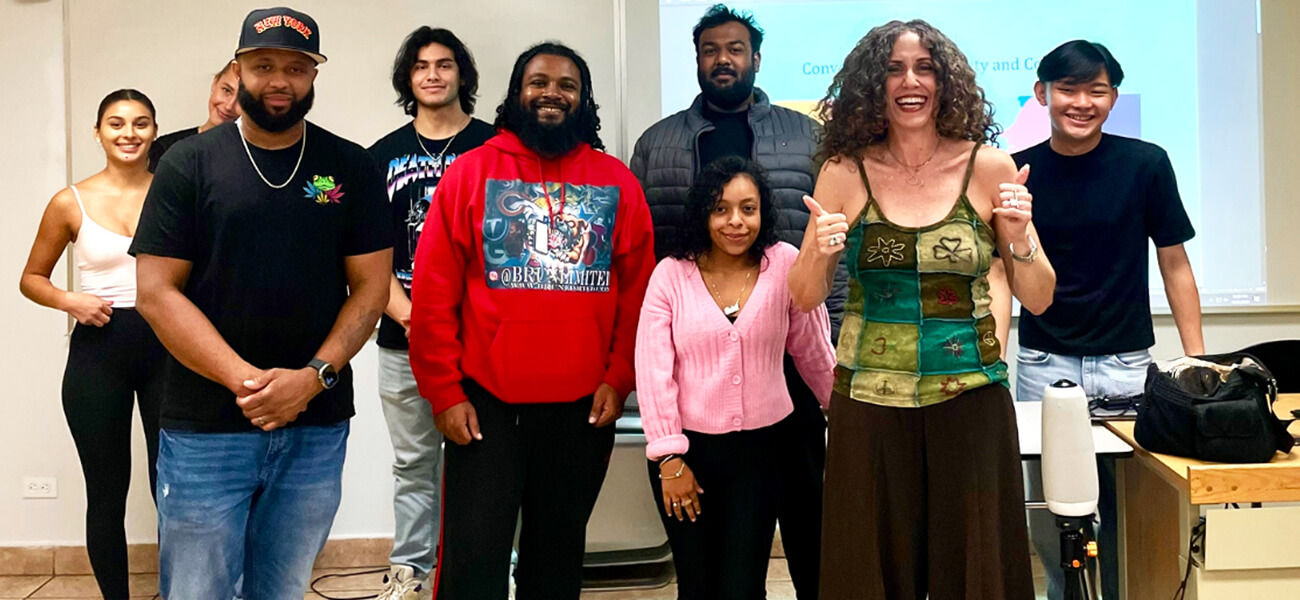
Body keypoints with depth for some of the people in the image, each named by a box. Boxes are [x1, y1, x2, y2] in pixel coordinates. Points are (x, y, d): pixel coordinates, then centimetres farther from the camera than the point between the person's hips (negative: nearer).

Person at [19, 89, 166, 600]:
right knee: (106, 492, 7)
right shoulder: (71, 203, 2)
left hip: (167, 347, 0)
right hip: (98, 352, 0)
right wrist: (69, 301, -7)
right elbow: (32, 279, 11)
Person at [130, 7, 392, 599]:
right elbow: (156, 291, -4)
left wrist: (314, 376, -13)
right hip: (205, 427, -1)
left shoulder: (352, 168, 5)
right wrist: (244, 380, -15)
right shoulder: (188, 164, 1)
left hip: (318, 428, 1)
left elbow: (371, 284, 2)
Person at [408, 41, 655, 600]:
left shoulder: (617, 182, 6)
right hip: (484, 401, -2)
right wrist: (444, 392, -7)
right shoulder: (470, 172, 0)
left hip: (583, 405, 2)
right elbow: (433, 294, -3)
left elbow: (638, 294, 6)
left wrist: (619, 380, -1)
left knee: (559, 551, 16)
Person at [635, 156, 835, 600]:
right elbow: (653, 370, -6)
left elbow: (815, 353, 5)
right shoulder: (671, 274, -4)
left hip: (761, 447, 0)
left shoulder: (786, 265, -4)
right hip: (687, 447, 1)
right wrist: (669, 458, -9)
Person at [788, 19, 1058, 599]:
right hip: (870, 403, 0)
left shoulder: (990, 168, -2)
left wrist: (1020, 238, -16)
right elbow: (804, 298, 4)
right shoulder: (845, 172, -1)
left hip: (970, 397, 0)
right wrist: (819, 252, -15)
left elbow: (1037, 299, 2)